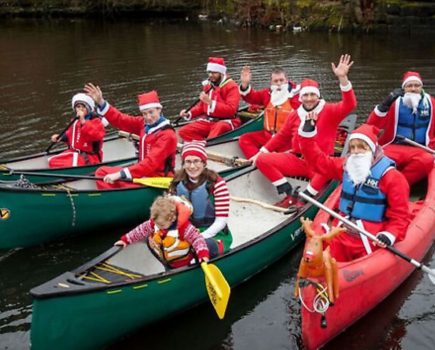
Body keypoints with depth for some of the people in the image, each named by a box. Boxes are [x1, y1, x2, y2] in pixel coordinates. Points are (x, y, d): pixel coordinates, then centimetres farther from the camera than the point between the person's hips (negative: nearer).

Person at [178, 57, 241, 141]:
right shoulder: (208, 86, 12)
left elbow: (231, 110, -20)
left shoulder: (231, 86, -8)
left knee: (220, 127, -43)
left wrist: (210, 102, -27)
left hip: (225, 122, -7)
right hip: (208, 121, 7)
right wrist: (189, 114, 2)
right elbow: (201, 106, 21)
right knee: (183, 131, -12)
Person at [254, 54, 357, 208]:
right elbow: (281, 137, 18)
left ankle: (303, 198, -24)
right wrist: (262, 152, 12)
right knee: (262, 160, -12)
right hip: (297, 160, 4)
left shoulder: (329, 111, -3)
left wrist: (342, 78, -34)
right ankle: (290, 195, -16)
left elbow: (349, 105, -21)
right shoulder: (295, 115, 9)